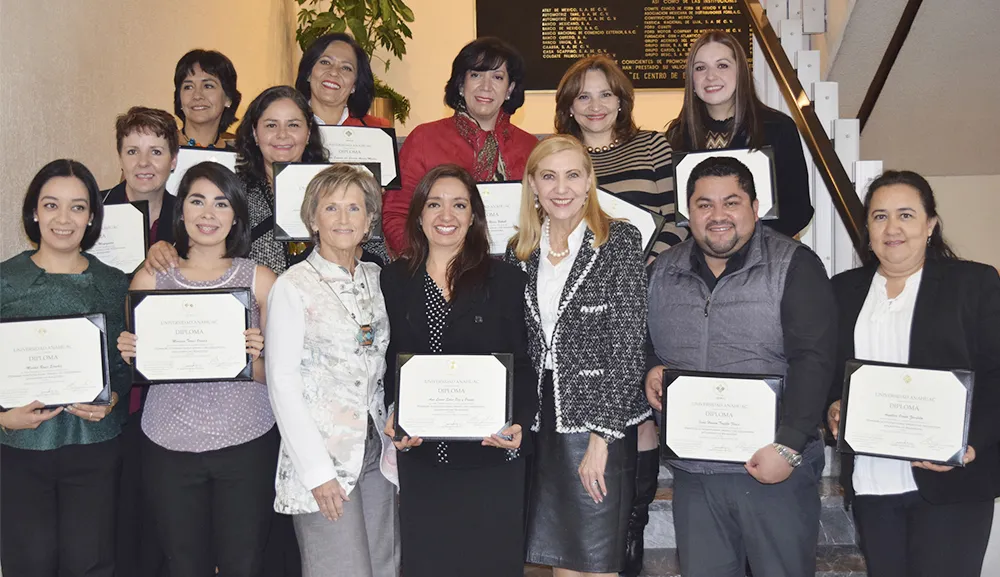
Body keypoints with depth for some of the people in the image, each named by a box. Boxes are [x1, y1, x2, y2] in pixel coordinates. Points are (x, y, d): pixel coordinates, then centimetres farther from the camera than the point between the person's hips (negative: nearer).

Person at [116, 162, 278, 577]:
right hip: (168, 448, 1)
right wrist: (129, 355, -8)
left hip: (246, 446, -1)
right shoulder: (149, 278, 5)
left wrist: (257, 359, -15)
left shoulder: (259, 279, 2)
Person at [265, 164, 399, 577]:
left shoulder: (377, 280, 10)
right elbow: (282, 382, -9)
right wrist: (317, 471, -13)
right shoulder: (294, 287, -6)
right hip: (323, 460, -5)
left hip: (377, 452, 5)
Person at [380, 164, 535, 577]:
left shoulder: (506, 280, 1)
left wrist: (519, 424, -14)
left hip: (491, 458, -2)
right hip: (419, 459, 2)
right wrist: (393, 417, -7)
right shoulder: (393, 281, 7)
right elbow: (385, 364, 9)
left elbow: (523, 366, 0)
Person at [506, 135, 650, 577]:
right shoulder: (521, 250, 8)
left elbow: (628, 346, -12)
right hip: (540, 420, 5)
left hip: (601, 423, -4)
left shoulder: (618, 241, -7)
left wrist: (601, 437, -16)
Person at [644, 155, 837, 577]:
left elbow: (813, 359, -12)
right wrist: (650, 369, -2)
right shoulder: (662, 273, 9)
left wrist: (789, 446, -18)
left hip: (778, 471, -3)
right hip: (692, 477, 4)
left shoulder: (794, 266, -5)